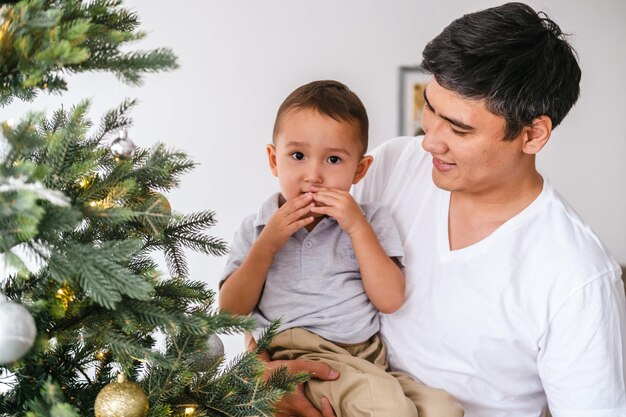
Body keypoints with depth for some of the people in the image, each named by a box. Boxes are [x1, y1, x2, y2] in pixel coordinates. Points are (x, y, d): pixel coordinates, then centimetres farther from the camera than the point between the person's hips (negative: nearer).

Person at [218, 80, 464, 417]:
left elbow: (390, 300, -4)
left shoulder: (371, 222, 9)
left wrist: (357, 227, -10)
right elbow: (230, 312, 2)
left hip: (368, 359, 3)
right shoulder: (256, 230, 10)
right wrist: (267, 245, -8)